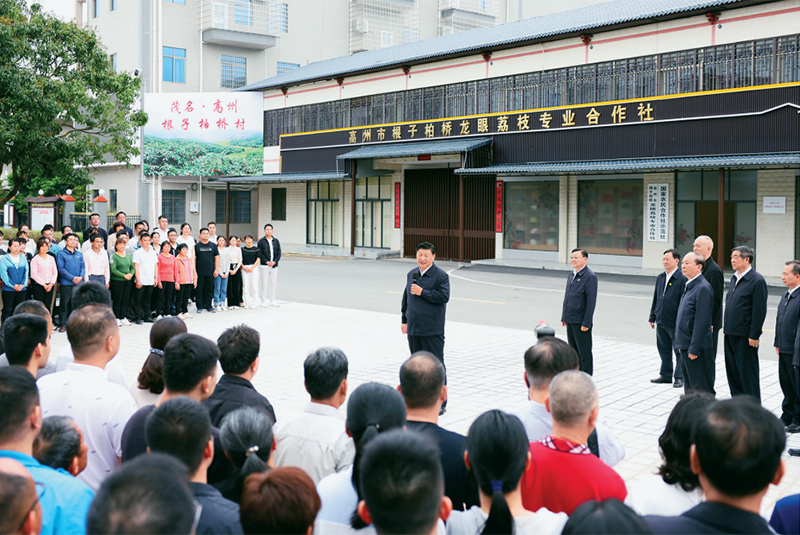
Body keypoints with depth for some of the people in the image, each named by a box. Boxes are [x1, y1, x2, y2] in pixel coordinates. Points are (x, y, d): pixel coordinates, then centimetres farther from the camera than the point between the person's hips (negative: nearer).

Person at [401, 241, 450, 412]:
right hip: (413, 328, 6)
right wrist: (404, 320, 17)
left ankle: (440, 403, 5)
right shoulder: (411, 274, 13)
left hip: (432, 330, -6)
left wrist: (422, 292, -17)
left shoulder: (441, 275, -6)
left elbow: (444, 296, -18)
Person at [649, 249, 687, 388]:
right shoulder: (660, 278, 11)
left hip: (675, 322, -7)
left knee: (679, 350, 4)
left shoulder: (682, 279, -10)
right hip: (661, 321, 7)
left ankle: (680, 377, 14)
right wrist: (652, 317, 15)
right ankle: (666, 375, 26)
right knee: (663, 349, 15)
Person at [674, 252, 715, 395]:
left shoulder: (703, 288, -17)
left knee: (702, 389, -2)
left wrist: (694, 348, -21)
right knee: (689, 389, 17)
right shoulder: (689, 286, 13)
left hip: (698, 348, -10)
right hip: (687, 346, 10)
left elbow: (702, 321, -21)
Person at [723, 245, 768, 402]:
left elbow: (759, 311, -16)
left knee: (748, 371, 1)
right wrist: (726, 328, 16)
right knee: (732, 370, 14)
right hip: (731, 333, 8)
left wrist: (754, 335, -17)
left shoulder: (757, 280, -13)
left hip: (746, 336, -8)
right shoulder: (734, 279, 13)